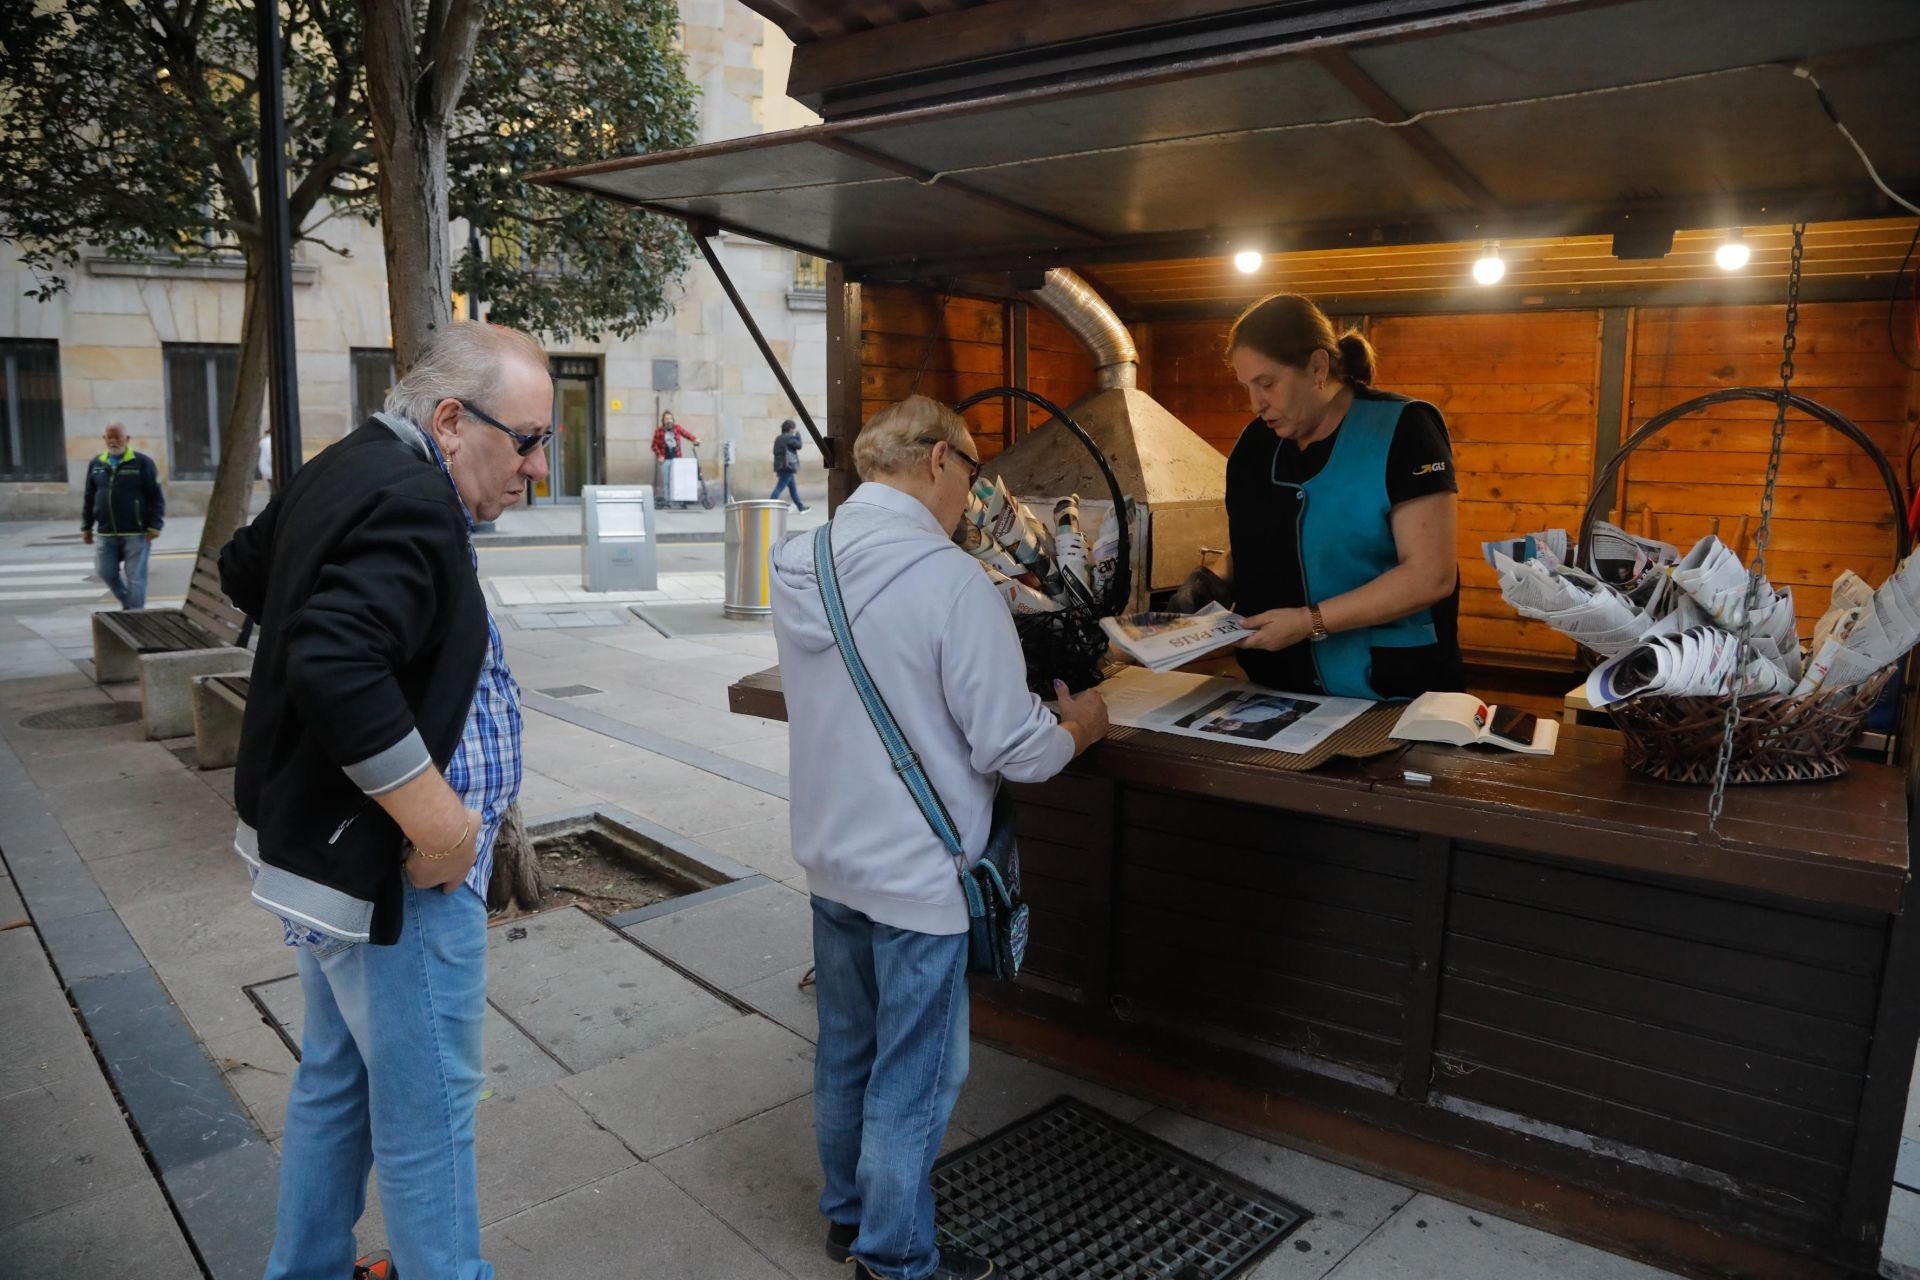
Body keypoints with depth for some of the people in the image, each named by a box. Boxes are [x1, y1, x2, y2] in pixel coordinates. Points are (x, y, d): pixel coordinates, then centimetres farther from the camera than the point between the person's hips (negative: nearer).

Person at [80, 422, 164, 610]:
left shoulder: (142, 463, -2)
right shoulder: (96, 465, 12)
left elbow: (156, 497, -5)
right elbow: (89, 499, 17)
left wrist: (155, 525, -12)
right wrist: (86, 527, 15)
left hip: (135, 533, -5)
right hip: (106, 533, 5)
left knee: (135, 577, -3)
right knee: (106, 572, 6)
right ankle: (128, 603, 27)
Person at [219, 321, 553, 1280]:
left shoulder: (345, 467, 9)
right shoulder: (408, 500, -23)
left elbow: (245, 569, 26)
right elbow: (339, 671, -35)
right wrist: (439, 822, -27)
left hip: (324, 848, 11)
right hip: (389, 872, -11)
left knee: (337, 1081, 24)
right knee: (427, 1111, 4)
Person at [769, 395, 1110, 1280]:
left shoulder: (798, 567, 0)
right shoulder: (950, 581, -23)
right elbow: (1010, 751, -21)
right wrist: (1079, 727, 1)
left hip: (829, 860, 8)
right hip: (916, 876, -7)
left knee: (845, 1055, 23)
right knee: (913, 1082, 11)